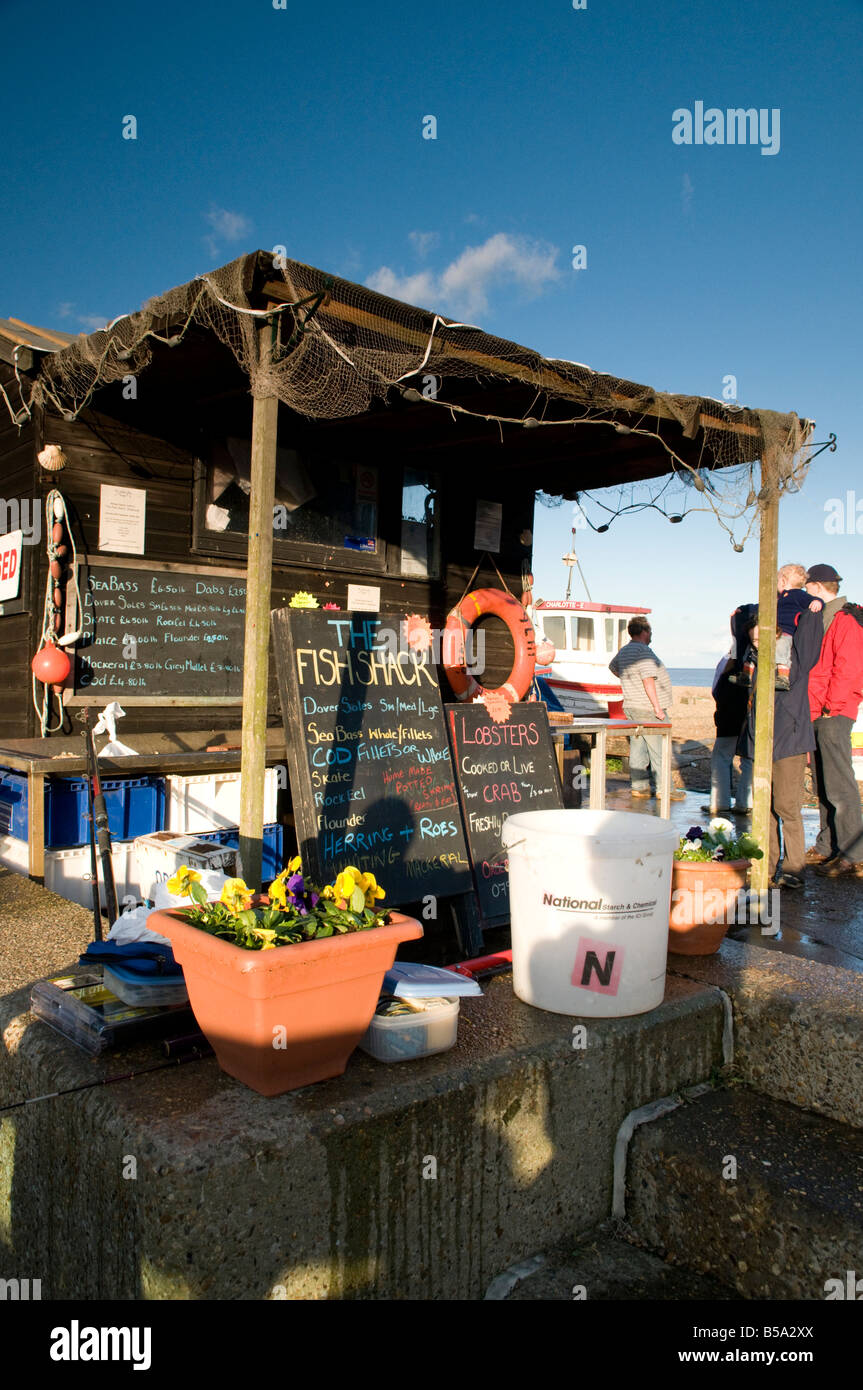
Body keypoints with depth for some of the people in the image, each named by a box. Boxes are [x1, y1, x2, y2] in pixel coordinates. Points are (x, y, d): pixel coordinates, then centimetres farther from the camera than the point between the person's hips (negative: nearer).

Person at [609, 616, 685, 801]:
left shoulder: (623, 651, 14)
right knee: (659, 750, -3)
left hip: (631, 707, 9)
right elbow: (648, 680, -21)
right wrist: (657, 707, -19)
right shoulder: (643, 651, -16)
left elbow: (612, 667, 34)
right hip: (647, 709, -9)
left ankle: (638, 786, 15)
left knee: (638, 747, 12)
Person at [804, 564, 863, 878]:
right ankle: (827, 848, 22)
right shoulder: (820, 618, 19)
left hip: (834, 714, -10)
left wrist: (831, 706, -16)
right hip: (817, 713, 10)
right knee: (823, 784, 13)